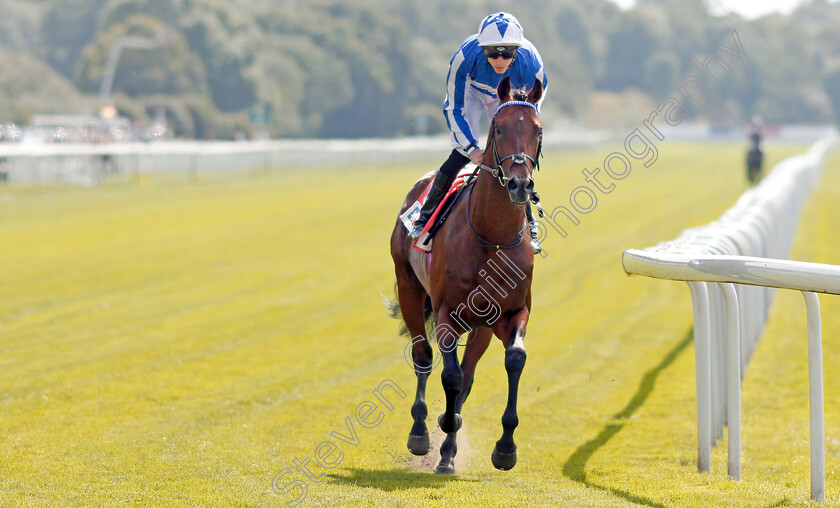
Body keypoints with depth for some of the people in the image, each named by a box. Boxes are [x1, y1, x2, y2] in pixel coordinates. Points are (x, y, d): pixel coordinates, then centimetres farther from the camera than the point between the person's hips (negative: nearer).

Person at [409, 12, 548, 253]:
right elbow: (455, 108, -25)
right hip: (471, 91, -1)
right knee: (461, 154, -15)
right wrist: (471, 148, -31)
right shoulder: (466, 57, -40)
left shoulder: (531, 64, -36)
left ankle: (529, 226, 11)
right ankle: (426, 216, 0)